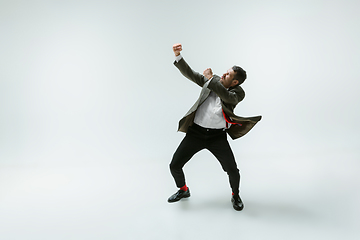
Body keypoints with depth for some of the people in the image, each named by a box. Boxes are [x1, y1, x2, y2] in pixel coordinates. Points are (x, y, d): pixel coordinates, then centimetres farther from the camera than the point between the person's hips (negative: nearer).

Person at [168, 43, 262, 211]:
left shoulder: (238, 93, -5)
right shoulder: (213, 81, 4)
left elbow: (226, 96, -28)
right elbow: (190, 74, 2)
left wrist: (210, 79, -20)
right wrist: (177, 56, -9)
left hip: (217, 136, -2)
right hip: (195, 132, 3)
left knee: (233, 171, -9)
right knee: (174, 166, 2)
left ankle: (235, 195, 25)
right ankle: (183, 190, 33)